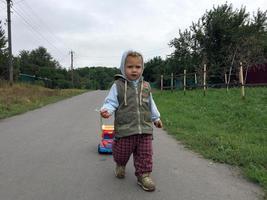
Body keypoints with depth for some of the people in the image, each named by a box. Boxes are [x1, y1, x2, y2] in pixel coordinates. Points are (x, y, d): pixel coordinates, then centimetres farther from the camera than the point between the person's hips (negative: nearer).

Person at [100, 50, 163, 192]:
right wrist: (106, 110, -26)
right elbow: (111, 102, -4)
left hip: (145, 128, 3)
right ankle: (120, 165, 46)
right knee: (122, 152, 14)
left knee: (145, 154, 6)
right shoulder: (118, 85, -4)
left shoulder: (145, 86, 9)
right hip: (124, 129, -2)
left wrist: (156, 118, 26)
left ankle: (143, 175, 23)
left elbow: (151, 104, 20)